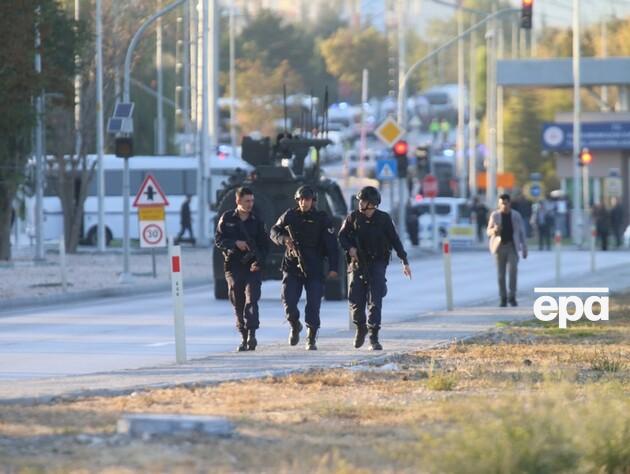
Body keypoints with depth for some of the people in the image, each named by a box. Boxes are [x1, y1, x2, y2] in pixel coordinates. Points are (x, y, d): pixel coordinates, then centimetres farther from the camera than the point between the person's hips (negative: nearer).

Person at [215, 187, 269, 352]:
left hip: (252, 266, -1)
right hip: (233, 266, 1)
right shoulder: (227, 219, 6)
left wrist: (259, 262, -10)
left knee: (251, 300, -16)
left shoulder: (257, 221, 6)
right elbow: (219, 240, 3)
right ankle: (244, 337, 13)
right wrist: (235, 243, -14)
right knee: (238, 304, 4)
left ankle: (251, 334, -23)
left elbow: (264, 245, 6)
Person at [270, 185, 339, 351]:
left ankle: (311, 339, 6)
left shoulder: (322, 219, -3)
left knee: (313, 305, -6)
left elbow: (332, 245, -7)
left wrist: (333, 267, -16)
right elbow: (274, 231, 16)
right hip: (292, 266, 2)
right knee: (289, 301, -7)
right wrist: (283, 239, -8)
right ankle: (295, 326, 24)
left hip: (314, 270, -2)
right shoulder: (290, 216, 4)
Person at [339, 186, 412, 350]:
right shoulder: (353, 217, 1)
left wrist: (405, 262, 3)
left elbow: (395, 240, 4)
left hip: (377, 264, -2)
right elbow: (342, 236, 8)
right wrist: (350, 247, -13)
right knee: (356, 300, 0)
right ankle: (360, 328, 28)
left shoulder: (384, 219, -2)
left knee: (375, 301, -10)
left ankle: (374, 337, -10)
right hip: (358, 263, 2)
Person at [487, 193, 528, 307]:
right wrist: (494, 230, -22)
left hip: (512, 247, -1)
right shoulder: (495, 215, 2)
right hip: (499, 247, 1)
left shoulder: (516, 216, 2)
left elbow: (521, 232, 7)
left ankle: (512, 297, -11)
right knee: (501, 274, 1)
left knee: (513, 270, -18)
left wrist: (524, 249, 4)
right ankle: (503, 299, 10)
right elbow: (489, 232, 2)